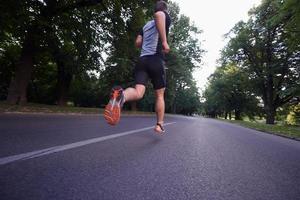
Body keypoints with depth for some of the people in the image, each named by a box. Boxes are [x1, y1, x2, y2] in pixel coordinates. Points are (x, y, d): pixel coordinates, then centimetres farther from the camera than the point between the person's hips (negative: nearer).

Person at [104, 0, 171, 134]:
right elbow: (159, 14, -13)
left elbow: (138, 43, 21)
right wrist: (164, 41, -18)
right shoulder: (166, 18, 12)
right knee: (160, 95, 9)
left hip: (142, 60, 4)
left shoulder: (146, 25, 28)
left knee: (138, 92, -12)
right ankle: (159, 125, 17)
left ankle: (121, 95, -47)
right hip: (156, 60, -4)